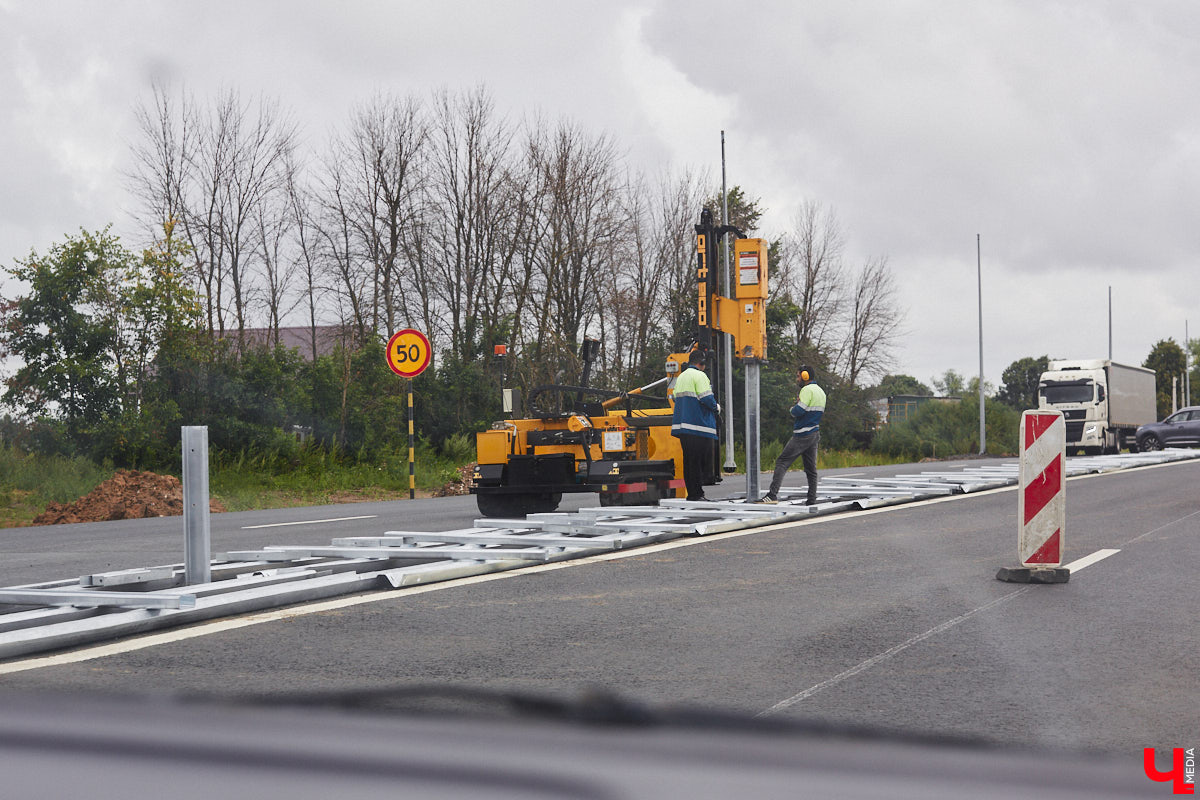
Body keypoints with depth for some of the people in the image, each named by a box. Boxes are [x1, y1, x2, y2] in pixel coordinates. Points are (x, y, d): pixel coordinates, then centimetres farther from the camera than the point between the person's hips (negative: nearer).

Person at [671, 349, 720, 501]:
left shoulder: (680, 377, 18)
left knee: (688, 461, 10)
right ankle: (697, 493, -8)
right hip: (699, 426, -8)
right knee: (698, 461, -7)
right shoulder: (699, 375, -8)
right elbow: (706, 398, -17)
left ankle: (691, 493, 12)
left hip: (682, 425, 8)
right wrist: (717, 408, 2)